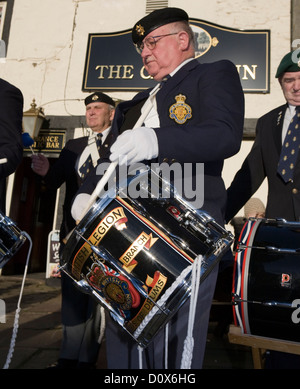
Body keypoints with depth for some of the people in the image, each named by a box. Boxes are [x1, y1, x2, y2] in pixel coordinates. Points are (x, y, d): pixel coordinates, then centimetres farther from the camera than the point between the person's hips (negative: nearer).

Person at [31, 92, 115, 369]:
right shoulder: (73, 146, 17)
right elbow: (55, 181, 10)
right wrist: (45, 170, -11)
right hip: (74, 229, 6)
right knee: (71, 293, 11)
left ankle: (87, 359, 16)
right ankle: (68, 358, 23)